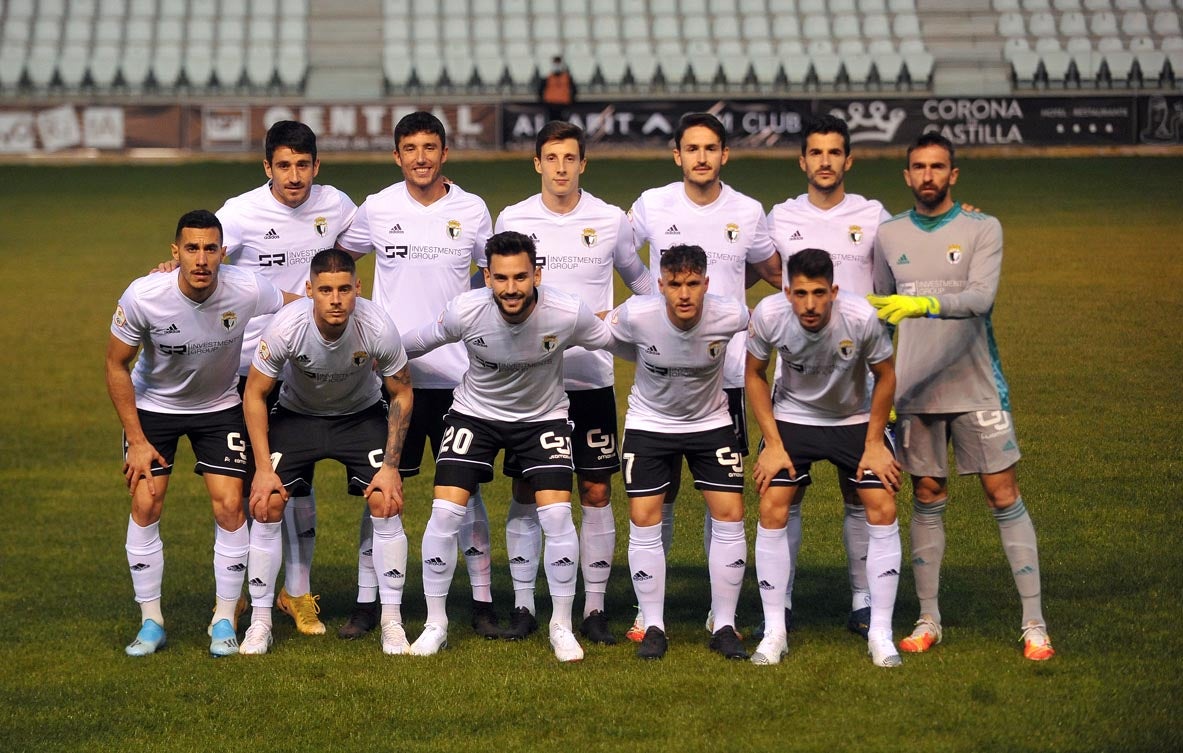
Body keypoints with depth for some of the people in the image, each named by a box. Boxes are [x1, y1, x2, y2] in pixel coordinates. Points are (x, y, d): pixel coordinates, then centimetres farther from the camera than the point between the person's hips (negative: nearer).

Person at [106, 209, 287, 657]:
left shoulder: (248, 292, -27)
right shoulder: (143, 297, -28)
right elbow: (116, 365, -14)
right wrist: (136, 441, -13)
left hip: (219, 407, 0)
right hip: (152, 404, 0)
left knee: (229, 506, -9)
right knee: (145, 505, -8)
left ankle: (224, 622, 5)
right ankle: (150, 623, 5)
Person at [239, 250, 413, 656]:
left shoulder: (378, 328, -29)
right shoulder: (286, 326, -31)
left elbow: (401, 394, -11)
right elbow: (254, 395, -15)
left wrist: (391, 466, -14)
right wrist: (263, 468, -17)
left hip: (362, 414, 0)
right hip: (296, 413, 0)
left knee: (386, 502, -15)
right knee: (266, 504, -12)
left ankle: (392, 621, -2)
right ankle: (260, 622, 2)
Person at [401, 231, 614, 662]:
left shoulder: (568, 314, -25)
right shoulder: (464, 311, -24)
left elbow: (614, 342, -5)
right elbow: (417, 342, -3)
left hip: (543, 417, 0)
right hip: (475, 413, 0)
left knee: (557, 514, -14)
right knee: (445, 512, -11)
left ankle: (561, 626, 6)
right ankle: (435, 624, 7)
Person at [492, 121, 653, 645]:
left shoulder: (611, 221, 1)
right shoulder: (512, 219, 2)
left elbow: (638, 276, 18)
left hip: (591, 378, 0)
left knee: (596, 492, 1)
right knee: (526, 492, 2)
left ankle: (594, 610, 8)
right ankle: (523, 606, 10)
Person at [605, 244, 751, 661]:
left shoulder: (729, 316, -25)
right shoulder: (635, 315, -27)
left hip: (711, 421, 1)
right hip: (649, 422, -1)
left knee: (729, 515, -5)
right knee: (644, 519, -6)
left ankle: (724, 627, 6)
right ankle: (653, 627, 7)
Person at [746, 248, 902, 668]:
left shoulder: (862, 318, -29)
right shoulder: (768, 315, -25)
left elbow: (885, 376, -10)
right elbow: (755, 375, -7)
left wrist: (874, 443, -8)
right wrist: (772, 443, -9)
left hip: (856, 420, 0)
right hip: (791, 417, 1)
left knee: (882, 509, -9)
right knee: (772, 508, -11)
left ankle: (880, 633, 1)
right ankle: (774, 633, 0)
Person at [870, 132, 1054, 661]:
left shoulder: (982, 230, -3)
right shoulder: (889, 235, 7)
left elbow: (980, 297, -19)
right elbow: (879, 309, 17)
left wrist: (922, 303, -34)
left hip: (976, 388, -2)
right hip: (914, 393, 3)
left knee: (1004, 498, -2)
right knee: (927, 500, 6)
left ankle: (1034, 624, 2)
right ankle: (928, 622, 13)